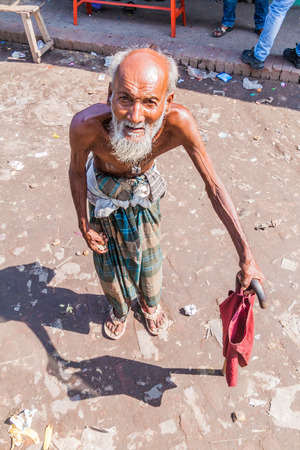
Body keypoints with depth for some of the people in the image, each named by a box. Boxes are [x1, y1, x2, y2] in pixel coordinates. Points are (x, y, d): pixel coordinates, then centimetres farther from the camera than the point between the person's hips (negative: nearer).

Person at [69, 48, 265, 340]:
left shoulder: (179, 122, -39)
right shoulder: (86, 125, -41)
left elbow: (214, 187, -32)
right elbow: (76, 171, -18)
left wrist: (246, 256, -32)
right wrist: (83, 225, -10)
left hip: (144, 190, 1)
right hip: (104, 192, 0)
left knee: (149, 256, 20)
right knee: (107, 261, 18)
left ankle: (150, 304, 57)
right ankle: (119, 310, 54)